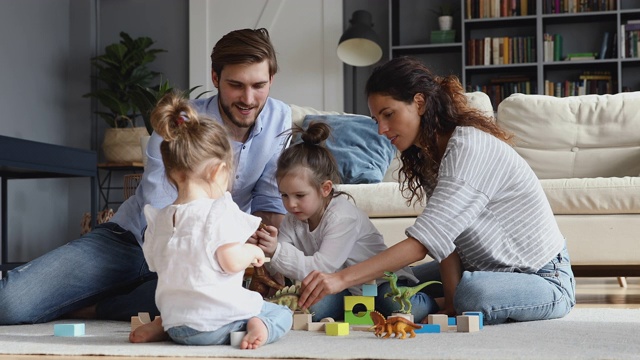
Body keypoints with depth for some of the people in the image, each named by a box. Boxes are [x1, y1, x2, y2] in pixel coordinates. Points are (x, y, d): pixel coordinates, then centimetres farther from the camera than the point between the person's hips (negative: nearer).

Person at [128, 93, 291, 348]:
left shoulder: (158, 219, 7)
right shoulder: (221, 210, -13)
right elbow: (231, 261, -18)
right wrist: (253, 251, 2)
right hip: (218, 322, -6)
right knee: (282, 313, 15)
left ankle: (160, 324, 12)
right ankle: (258, 326, -17)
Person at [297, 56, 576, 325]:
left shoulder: (469, 148, -27)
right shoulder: (428, 152, 4)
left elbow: (425, 241, -35)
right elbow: (444, 236, -5)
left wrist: (342, 278, -40)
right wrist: (451, 301, -21)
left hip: (546, 278, -8)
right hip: (487, 267, 8)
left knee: (474, 294, -37)